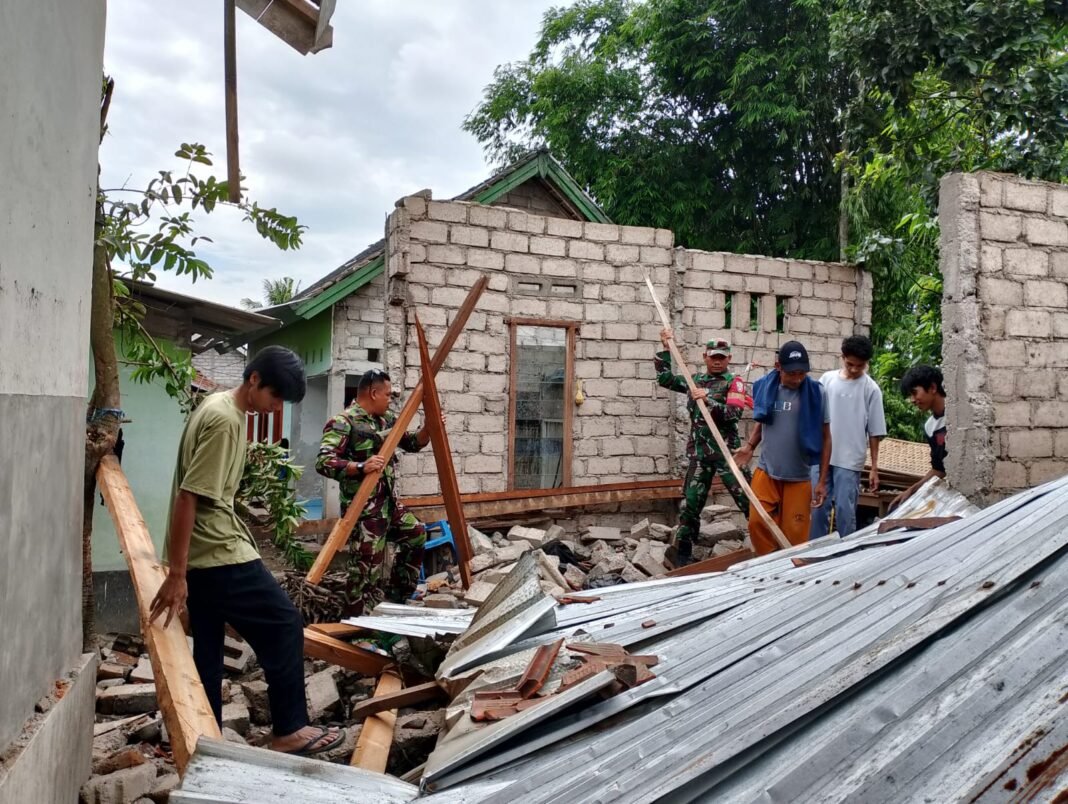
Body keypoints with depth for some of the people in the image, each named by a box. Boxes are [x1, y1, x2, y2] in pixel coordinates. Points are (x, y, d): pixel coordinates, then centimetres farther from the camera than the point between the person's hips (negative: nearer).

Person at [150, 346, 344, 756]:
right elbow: (187, 498, -23)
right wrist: (176, 573, -23)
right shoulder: (224, 420, -19)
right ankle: (290, 730, 10)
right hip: (219, 554, -10)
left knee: (207, 648, 14)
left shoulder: (222, 407, 12)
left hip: (201, 554, 10)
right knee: (284, 626, 1)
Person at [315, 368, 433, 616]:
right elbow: (323, 462, -24)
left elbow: (411, 444, 22)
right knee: (366, 569, -8)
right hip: (364, 510, -10)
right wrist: (360, 467, -37)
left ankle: (395, 598, 36)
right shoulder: (343, 422, -15)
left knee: (416, 535, 24)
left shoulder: (387, 419, 12)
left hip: (390, 503, 10)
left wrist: (429, 428, 3)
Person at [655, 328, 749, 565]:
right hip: (699, 454, 4)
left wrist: (708, 400, -24)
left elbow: (734, 413, -14)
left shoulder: (734, 383, -1)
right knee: (689, 505, 6)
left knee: (749, 502, -7)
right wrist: (665, 348, 7)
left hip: (726, 452, -4)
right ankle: (683, 555, 15)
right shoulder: (695, 380, 13)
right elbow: (665, 378, 13)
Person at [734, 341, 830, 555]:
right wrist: (750, 445, -1)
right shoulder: (764, 387, -2)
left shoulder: (816, 393, -8)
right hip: (765, 472, 2)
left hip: (799, 478, -2)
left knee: (795, 534, 3)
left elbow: (825, 437, -2)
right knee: (757, 523, -2)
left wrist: (822, 480, -4)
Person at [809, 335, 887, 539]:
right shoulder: (827, 379, 3)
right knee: (818, 507, 9)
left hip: (850, 461, -3)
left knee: (845, 511, -1)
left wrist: (874, 468, -3)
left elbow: (875, 432, -2)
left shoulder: (871, 389, -4)